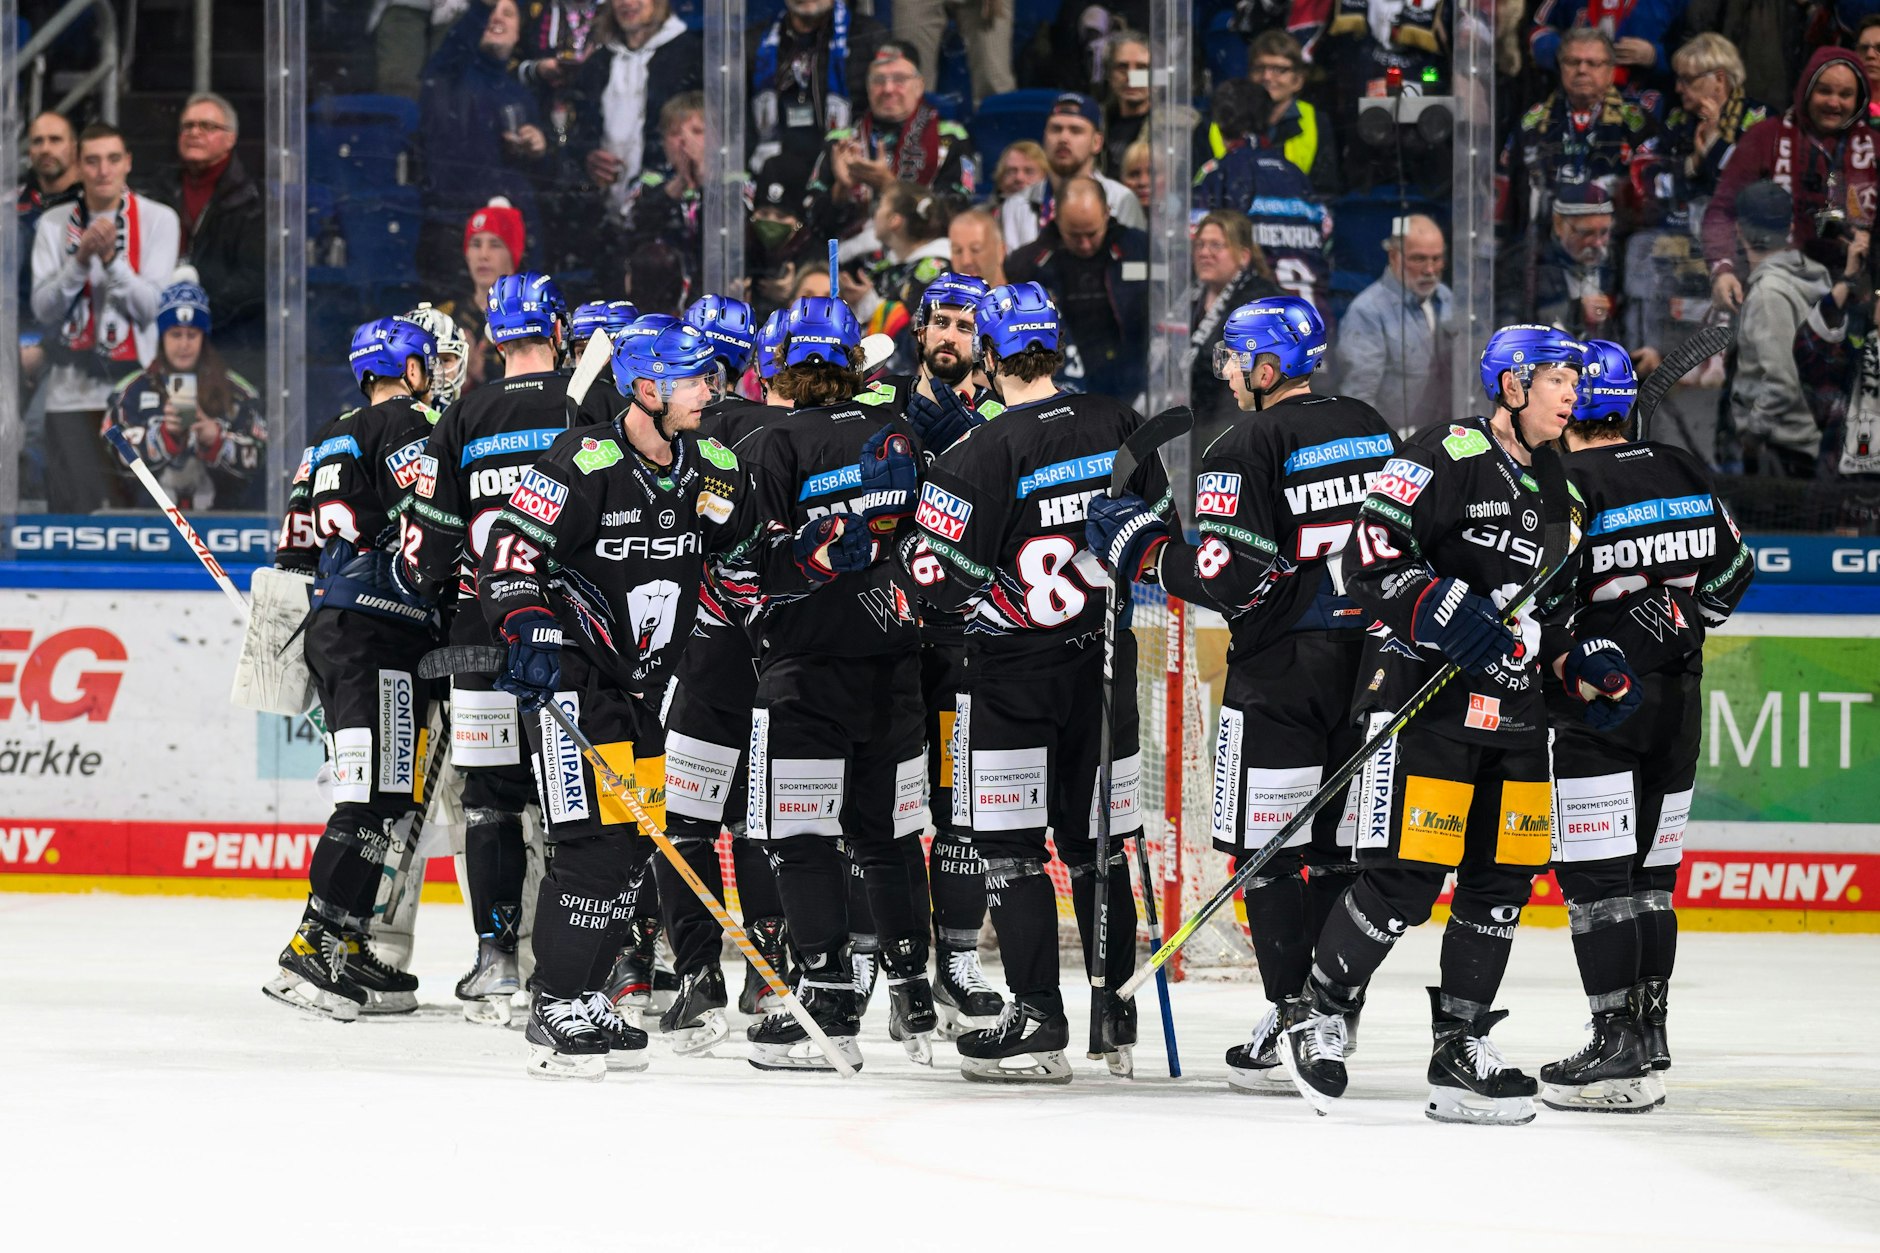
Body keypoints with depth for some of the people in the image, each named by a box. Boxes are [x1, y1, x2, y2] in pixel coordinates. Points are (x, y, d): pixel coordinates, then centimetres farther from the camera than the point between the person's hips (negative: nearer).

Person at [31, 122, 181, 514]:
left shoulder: (158, 220, 1)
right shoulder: (53, 224, 5)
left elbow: (148, 305, -7)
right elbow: (44, 309, -3)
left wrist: (111, 257, -20)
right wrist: (82, 257, -16)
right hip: (71, 393, 1)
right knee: (73, 509, -2)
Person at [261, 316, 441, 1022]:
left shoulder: (330, 441, 22)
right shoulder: (406, 427, -5)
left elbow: (302, 539, 25)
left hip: (330, 628, 10)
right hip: (382, 632, -10)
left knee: (380, 798, 12)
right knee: (380, 802, -13)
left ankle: (348, 949, 9)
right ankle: (312, 952, -20)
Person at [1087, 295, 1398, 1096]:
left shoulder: (1246, 451, -11)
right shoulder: (1373, 431, 10)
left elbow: (1226, 577, -17)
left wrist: (1140, 549, -4)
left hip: (1282, 671, -6)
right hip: (1369, 662, 6)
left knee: (1269, 849, -1)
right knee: (1341, 845, 11)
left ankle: (1290, 1021, -4)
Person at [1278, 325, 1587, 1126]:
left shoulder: (1556, 492, 17)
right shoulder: (1444, 459, -9)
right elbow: (1371, 557, -16)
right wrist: (1443, 612, -27)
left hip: (1516, 714, 8)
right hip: (1427, 698, -8)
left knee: (1502, 882, 6)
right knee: (1405, 879, -11)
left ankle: (1460, 1046, 16)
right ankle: (1318, 1023, 6)